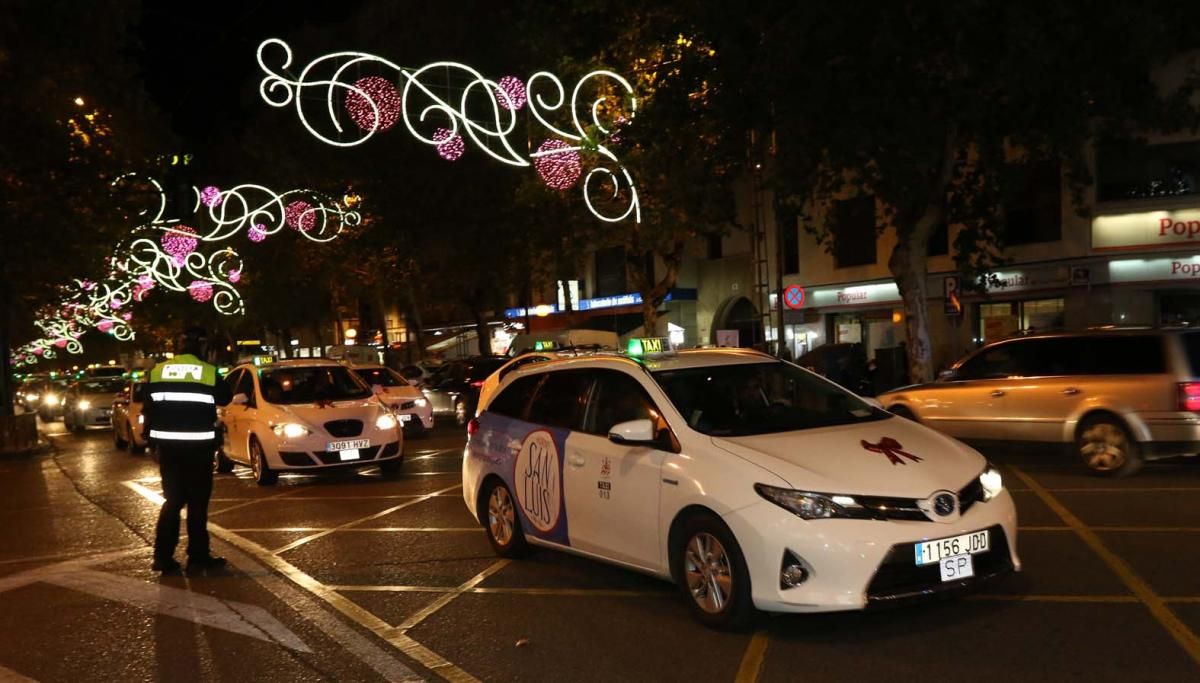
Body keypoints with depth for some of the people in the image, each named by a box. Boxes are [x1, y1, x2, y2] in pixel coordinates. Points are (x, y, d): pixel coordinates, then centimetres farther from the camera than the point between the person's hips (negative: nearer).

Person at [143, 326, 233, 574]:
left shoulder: (157, 372, 3)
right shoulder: (209, 372, -8)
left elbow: (149, 409, 7)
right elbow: (225, 398, 6)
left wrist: (152, 440, 15)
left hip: (167, 446, 4)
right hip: (198, 447, -4)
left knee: (173, 500, 13)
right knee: (197, 502, 4)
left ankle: (163, 557, 11)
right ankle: (198, 557, 6)